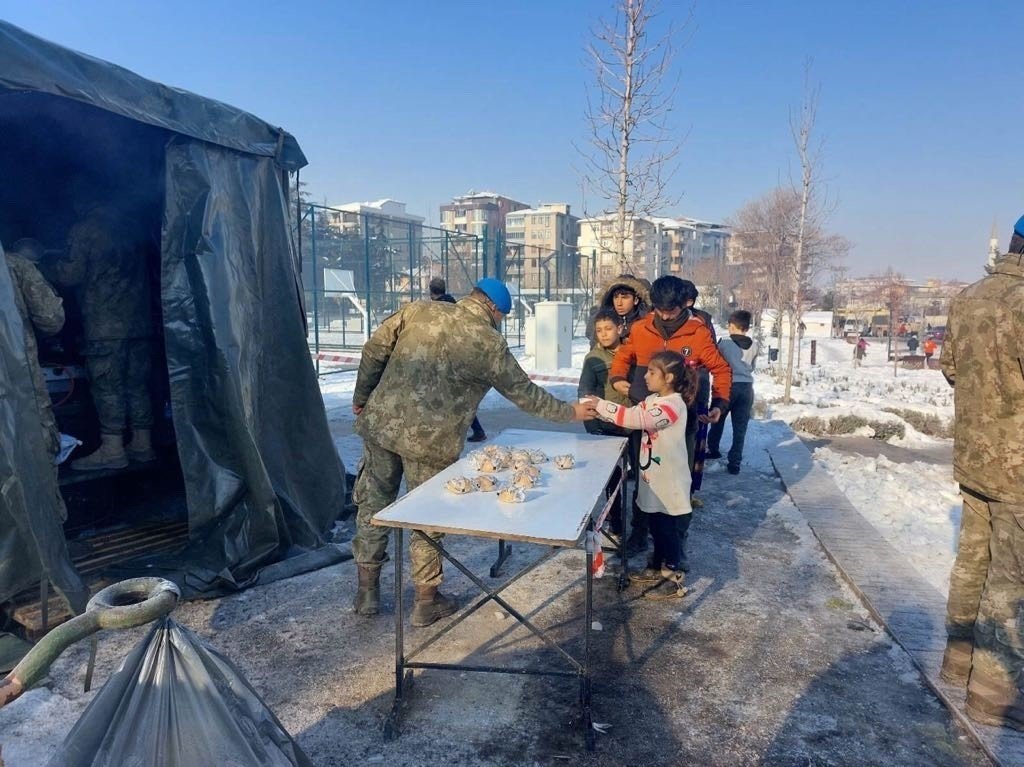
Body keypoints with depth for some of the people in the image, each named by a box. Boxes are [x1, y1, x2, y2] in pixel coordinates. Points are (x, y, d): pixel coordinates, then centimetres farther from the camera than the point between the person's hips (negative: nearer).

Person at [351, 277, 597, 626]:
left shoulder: (419, 309, 5)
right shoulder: (489, 343, -4)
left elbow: (374, 349, 4)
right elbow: (524, 392, 3)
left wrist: (361, 396, 15)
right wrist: (571, 412, 16)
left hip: (380, 424, 4)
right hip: (430, 440, -4)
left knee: (374, 503, 18)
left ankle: (367, 590, 29)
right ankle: (427, 600, 25)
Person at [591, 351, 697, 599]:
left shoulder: (673, 405, -23)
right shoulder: (652, 400, 8)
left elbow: (638, 419, -34)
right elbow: (633, 415, 7)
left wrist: (601, 406, -31)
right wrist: (600, 409, -7)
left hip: (670, 483, -9)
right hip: (654, 479, 9)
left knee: (670, 530, 4)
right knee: (657, 527, 20)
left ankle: (674, 581, 17)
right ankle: (657, 569, 36)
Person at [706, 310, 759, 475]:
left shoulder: (724, 343, -8)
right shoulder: (754, 346, 1)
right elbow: (751, 367, 12)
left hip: (727, 386, -2)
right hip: (746, 388, 2)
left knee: (718, 420, 20)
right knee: (740, 427, 4)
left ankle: (713, 449, 34)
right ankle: (734, 463, 3)